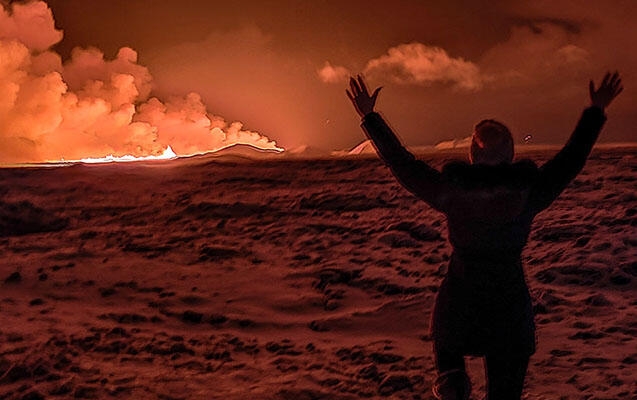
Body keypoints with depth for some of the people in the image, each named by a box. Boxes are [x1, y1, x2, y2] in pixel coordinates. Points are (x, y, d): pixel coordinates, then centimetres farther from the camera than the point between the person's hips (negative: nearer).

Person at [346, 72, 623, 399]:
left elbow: (400, 162, -1)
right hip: (510, 306, 1)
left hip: (457, 304, 0)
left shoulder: (451, 190, -10)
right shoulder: (529, 191, -8)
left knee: (447, 337, 33)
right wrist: (596, 112, 17)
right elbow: (572, 159, 5)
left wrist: (369, 117, 9)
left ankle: (450, 373, 3)